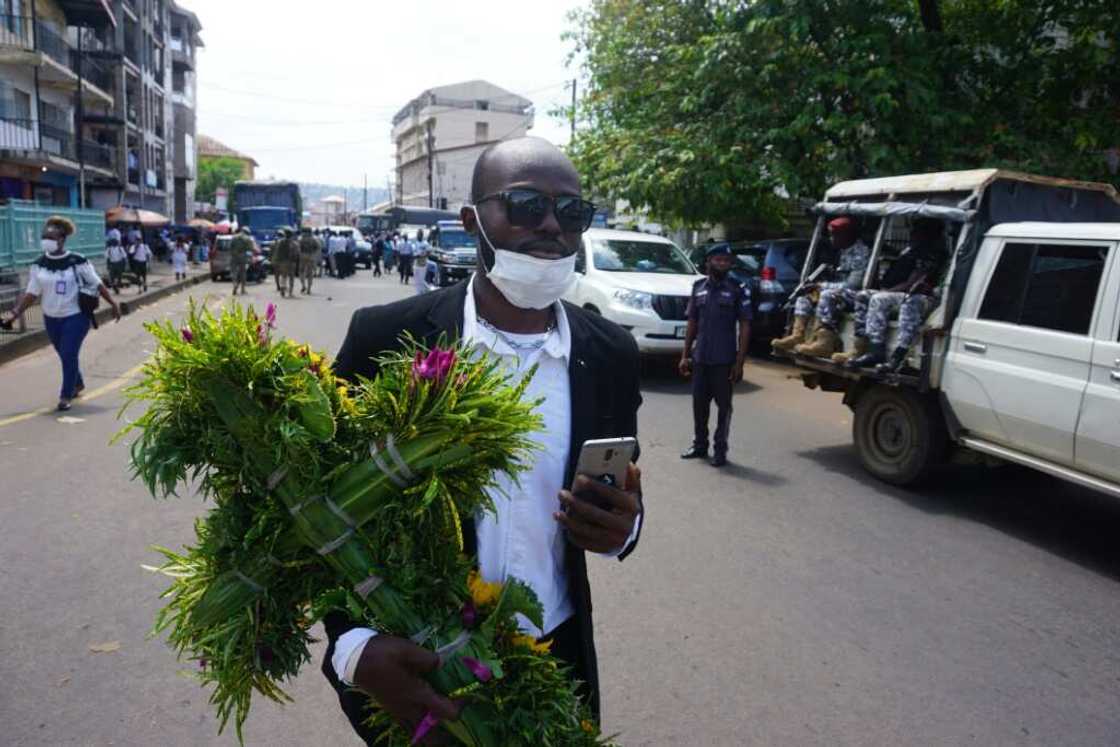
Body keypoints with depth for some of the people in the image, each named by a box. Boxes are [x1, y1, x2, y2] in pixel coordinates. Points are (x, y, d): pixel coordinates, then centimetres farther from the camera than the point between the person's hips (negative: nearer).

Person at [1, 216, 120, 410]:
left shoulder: (78, 262, -12)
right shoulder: (38, 265, -2)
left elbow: (97, 284, -2)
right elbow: (32, 293, 1)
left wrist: (113, 303, 1)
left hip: (76, 317, -4)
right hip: (51, 319, 4)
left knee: (69, 356, -8)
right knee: (65, 356, 17)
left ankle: (65, 396, 3)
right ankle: (78, 385, 40)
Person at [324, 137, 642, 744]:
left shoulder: (611, 355, -6)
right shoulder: (386, 338, -15)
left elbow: (620, 510, 4)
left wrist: (621, 529, -18)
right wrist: (354, 646, -22)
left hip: (556, 663, 3)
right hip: (410, 669, -2)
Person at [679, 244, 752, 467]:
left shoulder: (738, 290, -4)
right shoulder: (698, 288, 7)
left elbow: (745, 327, -5)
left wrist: (739, 362, -11)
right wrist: (685, 355, 8)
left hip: (724, 360, -4)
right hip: (699, 358, 4)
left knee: (723, 405, 5)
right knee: (699, 403, 11)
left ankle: (720, 450, 15)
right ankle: (699, 445, 26)